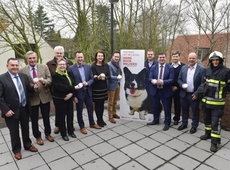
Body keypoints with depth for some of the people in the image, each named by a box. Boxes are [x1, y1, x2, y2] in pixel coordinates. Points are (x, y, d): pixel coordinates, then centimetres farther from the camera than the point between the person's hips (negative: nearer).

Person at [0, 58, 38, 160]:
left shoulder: (24, 76, 2)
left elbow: (28, 90, 7)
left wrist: (34, 87, -14)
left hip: (24, 108, 4)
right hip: (12, 110, -4)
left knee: (25, 129, 20)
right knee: (14, 131, 15)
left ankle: (28, 145, 41)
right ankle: (16, 150, 35)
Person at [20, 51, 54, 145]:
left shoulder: (44, 67, -1)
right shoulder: (22, 70, -5)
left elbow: (50, 80, -5)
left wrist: (43, 81, -25)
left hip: (44, 96, 1)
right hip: (32, 98, -1)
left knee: (46, 117, 16)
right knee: (34, 120, 13)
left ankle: (48, 134, 37)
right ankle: (37, 136, 34)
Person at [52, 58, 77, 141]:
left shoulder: (67, 74, 8)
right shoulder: (55, 75, -13)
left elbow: (72, 84, 4)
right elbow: (60, 87, -23)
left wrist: (71, 93, -16)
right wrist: (73, 88, -21)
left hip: (69, 98, 6)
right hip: (59, 99, -6)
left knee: (70, 115, 13)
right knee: (61, 117, 8)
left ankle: (71, 131, 32)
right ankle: (63, 134, 24)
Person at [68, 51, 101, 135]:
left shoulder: (88, 66, 2)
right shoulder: (71, 68, -10)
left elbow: (92, 79, 5)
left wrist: (87, 83, -17)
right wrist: (74, 95, -12)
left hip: (88, 91, 4)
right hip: (78, 93, -4)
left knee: (90, 108, 17)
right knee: (79, 110, 11)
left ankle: (92, 123, 37)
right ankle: (82, 127, 29)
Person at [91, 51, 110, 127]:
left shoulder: (106, 65, 5)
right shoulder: (93, 66, -9)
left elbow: (109, 76, 3)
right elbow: (92, 78, -13)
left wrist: (104, 78, -17)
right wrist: (98, 77, -33)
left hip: (104, 87, 4)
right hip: (96, 88, -4)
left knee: (102, 104, 13)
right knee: (97, 104, 4)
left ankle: (101, 119, 27)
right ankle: (99, 120, 19)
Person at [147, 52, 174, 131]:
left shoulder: (170, 67, -5)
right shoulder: (153, 67, 3)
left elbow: (171, 79, -11)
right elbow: (150, 78, -1)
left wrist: (163, 82, -27)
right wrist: (153, 80, -24)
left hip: (166, 91, -2)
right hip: (155, 90, 3)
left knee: (167, 108, 8)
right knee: (156, 107, 17)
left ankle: (167, 123, 26)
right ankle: (155, 120, 37)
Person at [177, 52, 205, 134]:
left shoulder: (202, 69, -9)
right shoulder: (183, 68, 6)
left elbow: (203, 83, -11)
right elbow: (179, 79, 10)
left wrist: (197, 94, -16)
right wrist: (182, 84, -11)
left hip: (194, 95, -4)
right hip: (184, 94, 4)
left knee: (195, 111, 11)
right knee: (184, 110, 18)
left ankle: (194, 126, 28)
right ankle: (184, 124, 35)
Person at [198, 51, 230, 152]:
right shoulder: (207, 70, 7)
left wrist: (222, 91, -8)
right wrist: (202, 89, 1)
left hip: (217, 102, -5)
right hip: (206, 100, 6)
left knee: (215, 122, -2)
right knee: (206, 119, 19)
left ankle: (214, 142, 8)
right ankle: (208, 133, 38)